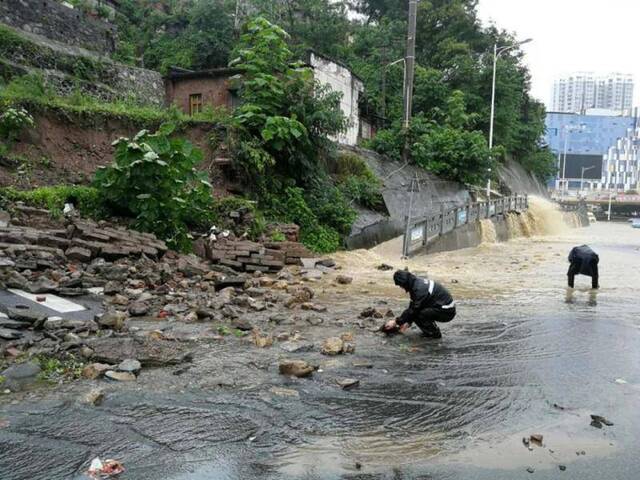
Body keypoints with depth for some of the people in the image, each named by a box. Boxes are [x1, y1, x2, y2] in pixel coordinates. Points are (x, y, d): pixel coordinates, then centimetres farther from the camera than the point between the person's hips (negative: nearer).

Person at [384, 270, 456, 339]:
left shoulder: (419, 289, -25)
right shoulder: (419, 283, 4)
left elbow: (413, 310, -20)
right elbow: (412, 306, 12)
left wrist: (396, 322, -11)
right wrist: (408, 323, 9)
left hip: (447, 312, -9)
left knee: (416, 313, -21)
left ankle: (435, 334, -4)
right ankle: (428, 330, 13)